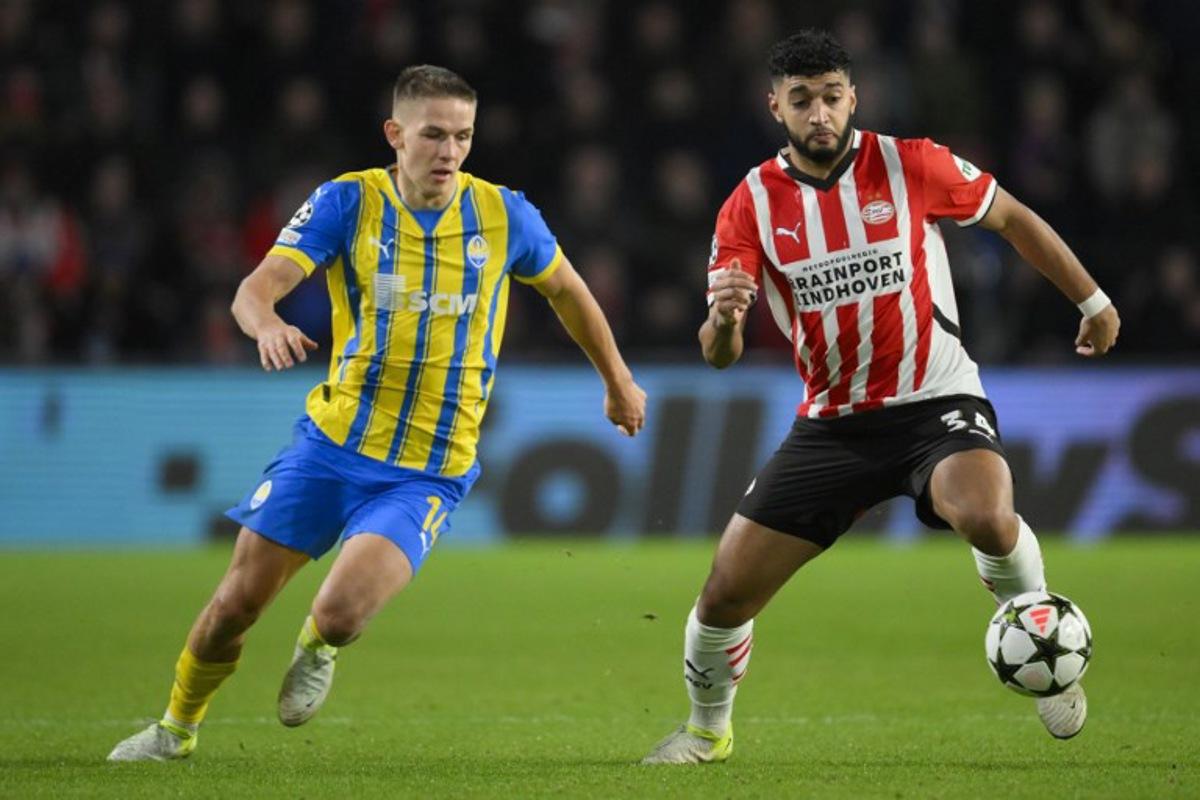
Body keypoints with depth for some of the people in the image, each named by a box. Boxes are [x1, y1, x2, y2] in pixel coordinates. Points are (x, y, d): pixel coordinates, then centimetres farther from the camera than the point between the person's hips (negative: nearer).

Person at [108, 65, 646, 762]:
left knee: (341, 612, -21)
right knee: (236, 606, 2)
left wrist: (618, 382, 25)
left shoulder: (504, 215, -4)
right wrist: (268, 325, -40)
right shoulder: (349, 202, -7)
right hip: (331, 444, 1)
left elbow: (567, 291, 16)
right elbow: (256, 288, -17)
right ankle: (177, 729, 30)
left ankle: (318, 649, 17)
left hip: (427, 475, -1)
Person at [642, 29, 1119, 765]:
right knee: (726, 593, -1)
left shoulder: (910, 165, -9)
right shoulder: (751, 206, -4)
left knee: (986, 516, -36)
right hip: (833, 422, 3)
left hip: (937, 404, -3)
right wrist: (723, 320, -32)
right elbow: (719, 353, -8)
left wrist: (1093, 302, 14)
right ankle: (708, 730, 29)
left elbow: (1012, 218, 8)